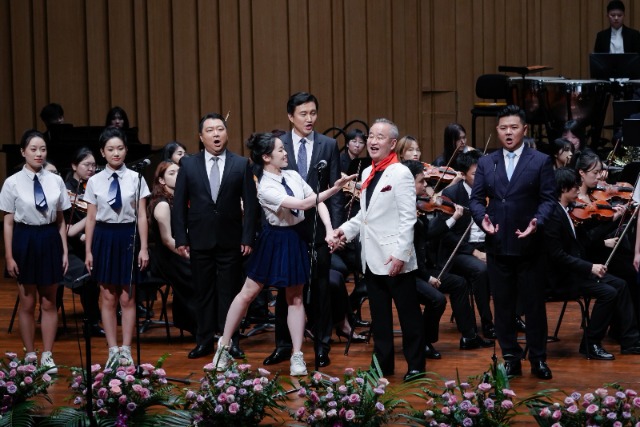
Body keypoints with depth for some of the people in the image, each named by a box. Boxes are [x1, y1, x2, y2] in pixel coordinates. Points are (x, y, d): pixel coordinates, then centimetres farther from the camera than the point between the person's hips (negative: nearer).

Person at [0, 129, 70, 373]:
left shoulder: (55, 181, 0)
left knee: (49, 303, 8)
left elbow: (61, 220, 5)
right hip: (25, 240, -2)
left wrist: (65, 251, 4)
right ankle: (30, 355, 19)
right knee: (27, 303, 7)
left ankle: (47, 356, 17)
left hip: (50, 240, 2)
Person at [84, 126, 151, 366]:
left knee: (127, 299, 3)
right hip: (104, 237, 1)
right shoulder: (95, 182, 2)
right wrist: (88, 251, 4)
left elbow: (142, 216, -1)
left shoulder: (135, 179, -2)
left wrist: (143, 247, -5)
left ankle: (126, 351, 10)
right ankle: (113, 351, 12)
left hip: (128, 237, -1)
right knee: (108, 299, 5)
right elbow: (91, 219, 6)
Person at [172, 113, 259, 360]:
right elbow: (179, 205, 4)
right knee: (203, 291, 6)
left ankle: (231, 341, 10)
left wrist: (248, 238, -6)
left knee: (230, 292, 3)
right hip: (200, 240, 1)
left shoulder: (242, 165, 2)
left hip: (231, 240, -1)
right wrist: (180, 239, -3)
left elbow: (250, 204, 1)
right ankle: (204, 341, 13)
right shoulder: (188, 165, 4)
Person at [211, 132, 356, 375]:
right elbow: (303, 204, -30)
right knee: (248, 293, 4)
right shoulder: (265, 188, -21)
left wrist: (329, 230, -12)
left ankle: (297, 356, 12)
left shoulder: (293, 176, -1)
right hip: (275, 241, -5)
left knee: (295, 299, 8)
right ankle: (224, 345, 18)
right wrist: (334, 189, -33)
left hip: (296, 240, 6)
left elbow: (317, 202, 1)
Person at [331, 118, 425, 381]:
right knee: (379, 316, 13)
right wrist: (345, 230, 4)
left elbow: (408, 218, -14)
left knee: (408, 314, 2)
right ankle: (383, 364, 21)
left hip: (394, 258, -8)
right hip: (372, 258, 8)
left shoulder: (401, 174, -10)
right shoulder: (367, 174, 12)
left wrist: (400, 254, -20)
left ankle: (415, 366, 9)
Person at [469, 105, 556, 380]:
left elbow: (547, 199, -3)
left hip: (529, 245, -3)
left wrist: (537, 222, -21)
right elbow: (476, 199, 6)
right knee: (503, 305, 8)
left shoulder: (541, 161, 1)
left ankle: (538, 359, 14)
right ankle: (511, 358, 17)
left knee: (534, 304, 4)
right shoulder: (486, 163, 9)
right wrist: (482, 218, -15)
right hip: (498, 246, 3)